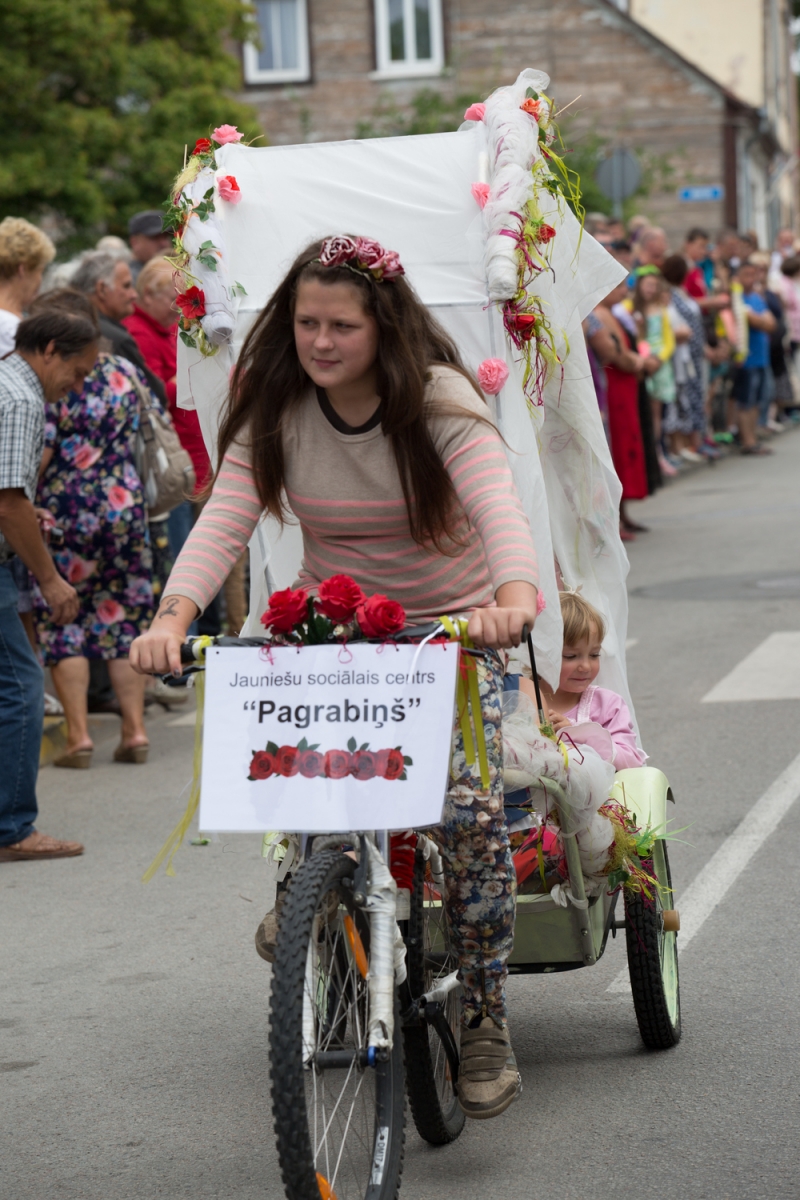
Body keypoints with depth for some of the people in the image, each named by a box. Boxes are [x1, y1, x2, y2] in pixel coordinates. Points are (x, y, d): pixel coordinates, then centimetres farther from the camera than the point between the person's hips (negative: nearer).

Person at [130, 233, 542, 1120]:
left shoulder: (437, 398, -16)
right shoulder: (274, 409, -7)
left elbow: (496, 502, -31)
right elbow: (225, 517, -18)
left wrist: (514, 596, -52)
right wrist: (174, 614, -38)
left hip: (452, 627, -2)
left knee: (470, 811, -19)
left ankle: (485, 1022, -4)